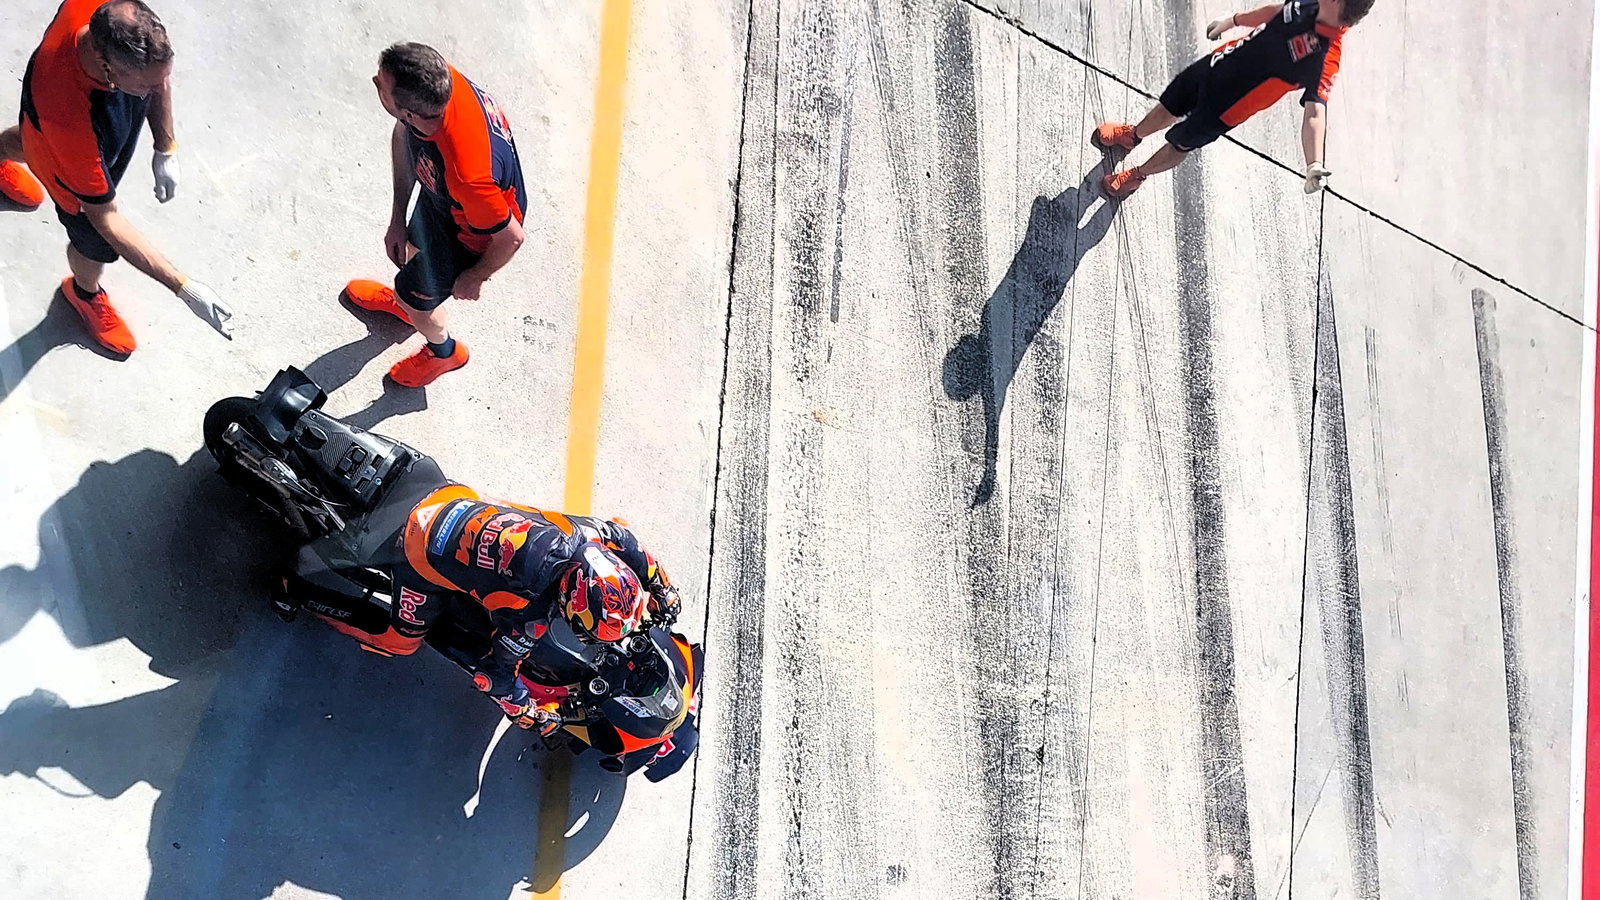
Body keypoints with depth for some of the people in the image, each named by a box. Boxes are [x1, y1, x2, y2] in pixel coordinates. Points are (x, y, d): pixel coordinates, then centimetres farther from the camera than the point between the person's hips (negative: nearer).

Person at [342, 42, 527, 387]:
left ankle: (443, 350, 55)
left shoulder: (465, 172, -50)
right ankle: (405, 302, 71)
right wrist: (397, 218, -3)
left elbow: (510, 238, -31)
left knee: (414, 294, 20)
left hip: (472, 231, -6)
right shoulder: (435, 80, -31)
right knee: (416, 243, 35)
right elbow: (403, 135, -7)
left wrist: (473, 278, -11)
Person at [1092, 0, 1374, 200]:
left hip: (1223, 107, -6)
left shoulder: (1325, 58, -37)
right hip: (1217, 64, 6)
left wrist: (1314, 165, -64)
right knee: (1167, 107, 28)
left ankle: (1137, 175, 50)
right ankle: (1132, 135, 61)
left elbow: (1315, 110, -49)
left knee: (1180, 144, 18)